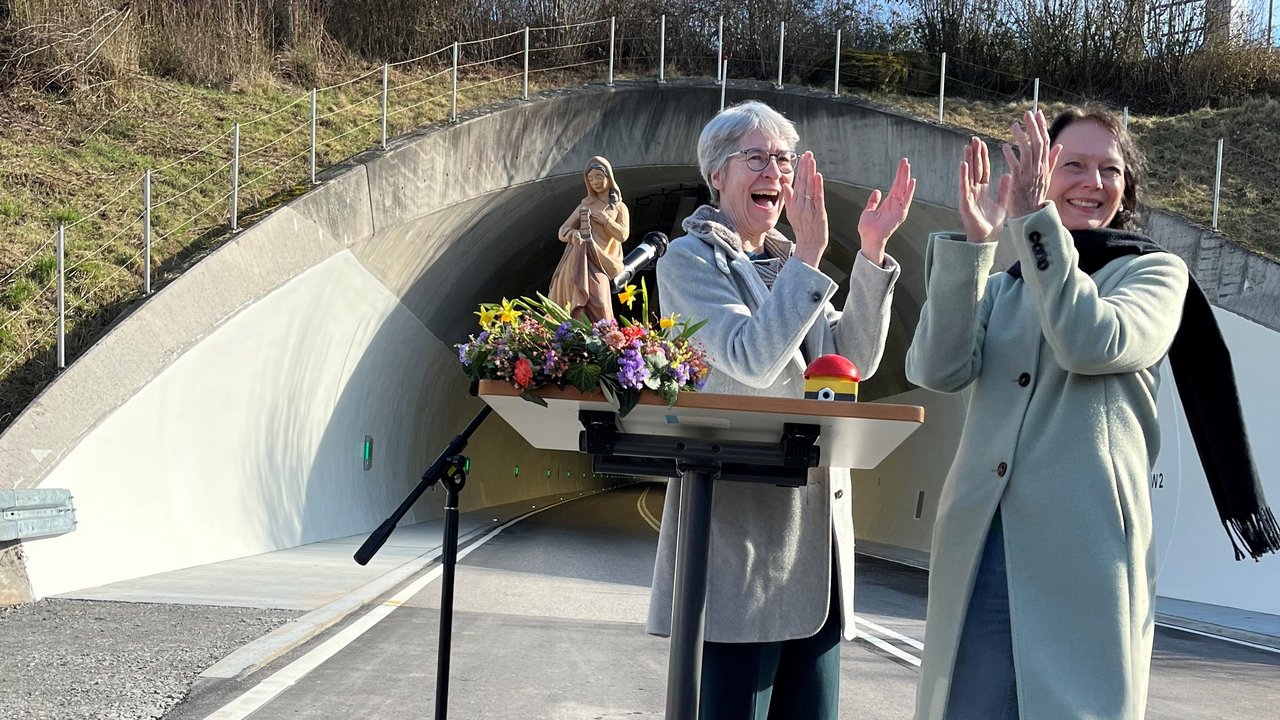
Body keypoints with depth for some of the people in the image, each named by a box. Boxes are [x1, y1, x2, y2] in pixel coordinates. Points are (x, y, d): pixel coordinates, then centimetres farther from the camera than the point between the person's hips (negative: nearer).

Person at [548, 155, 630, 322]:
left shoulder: (619, 207, 17)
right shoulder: (584, 205, 21)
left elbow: (622, 235, 2)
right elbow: (562, 231, 14)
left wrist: (603, 218, -4)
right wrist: (572, 234, -9)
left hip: (599, 261, -2)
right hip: (577, 258, 2)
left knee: (599, 307, -18)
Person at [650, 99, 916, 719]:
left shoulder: (788, 263, 18)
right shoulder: (689, 259, -1)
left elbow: (855, 359, 6)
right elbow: (751, 360, -17)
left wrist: (872, 252, -2)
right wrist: (810, 256, -20)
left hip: (815, 525, 7)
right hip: (738, 524, -7)